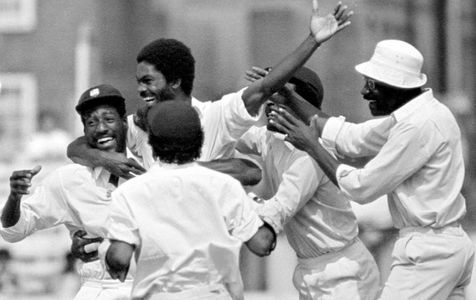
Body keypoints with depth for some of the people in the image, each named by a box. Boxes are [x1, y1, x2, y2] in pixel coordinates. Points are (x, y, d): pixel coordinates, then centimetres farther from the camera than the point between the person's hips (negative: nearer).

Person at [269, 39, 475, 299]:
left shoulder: (419, 125, -18)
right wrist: (289, 97, 15)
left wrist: (312, 146, -4)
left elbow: (362, 188, -14)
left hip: (428, 253, -10)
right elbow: (351, 138, 16)